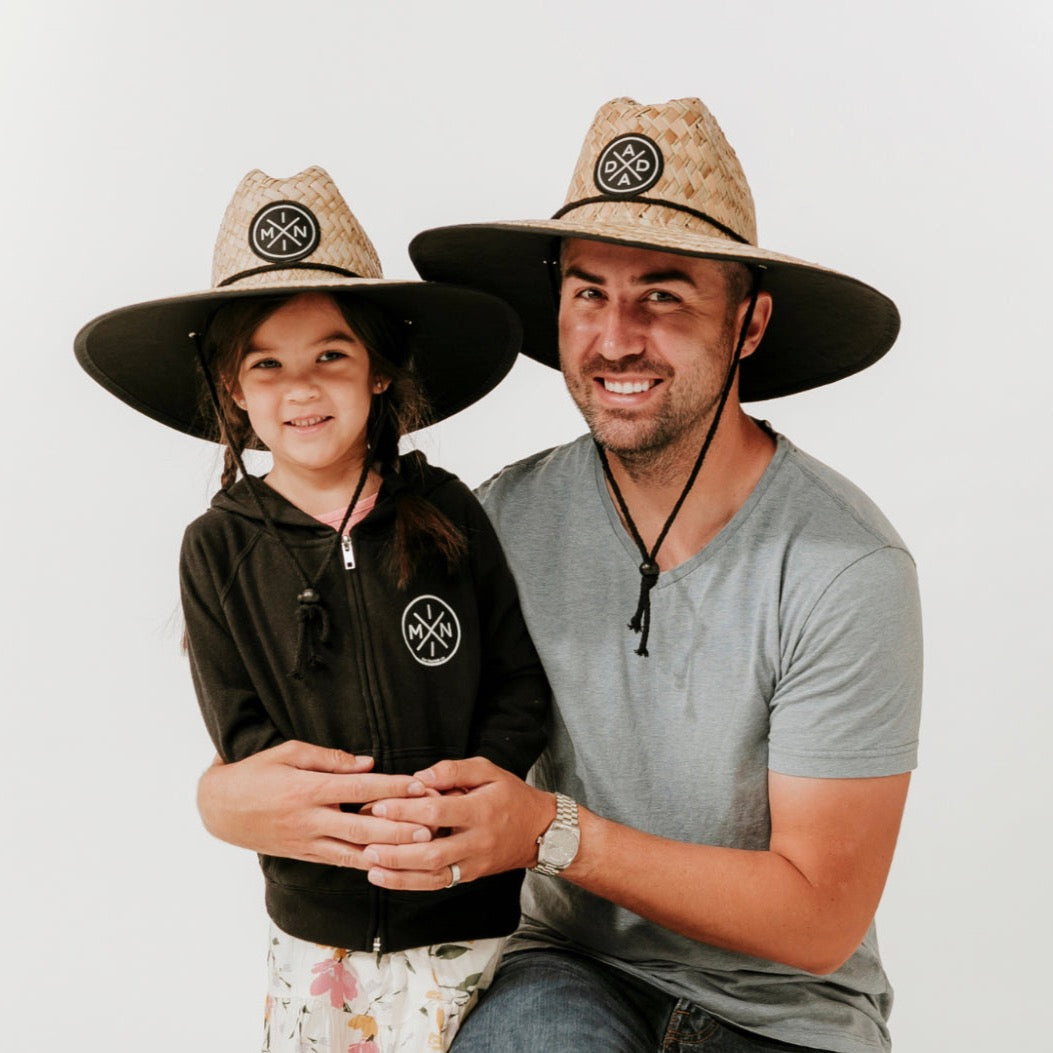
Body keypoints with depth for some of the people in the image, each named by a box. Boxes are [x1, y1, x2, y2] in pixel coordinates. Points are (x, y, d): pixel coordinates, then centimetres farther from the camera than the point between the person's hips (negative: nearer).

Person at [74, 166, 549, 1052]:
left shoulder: (445, 513, -6)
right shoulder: (218, 550, -4)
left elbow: (522, 686, -3)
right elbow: (248, 742, -7)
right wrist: (369, 815, -21)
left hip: (465, 908, -1)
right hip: (316, 913, 1)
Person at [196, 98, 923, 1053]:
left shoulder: (846, 569, -19)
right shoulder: (512, 518, -8)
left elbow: (820, 919, -16)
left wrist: (551, 831, -27)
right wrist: (230, 792, -23)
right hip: (574, 972, 1)